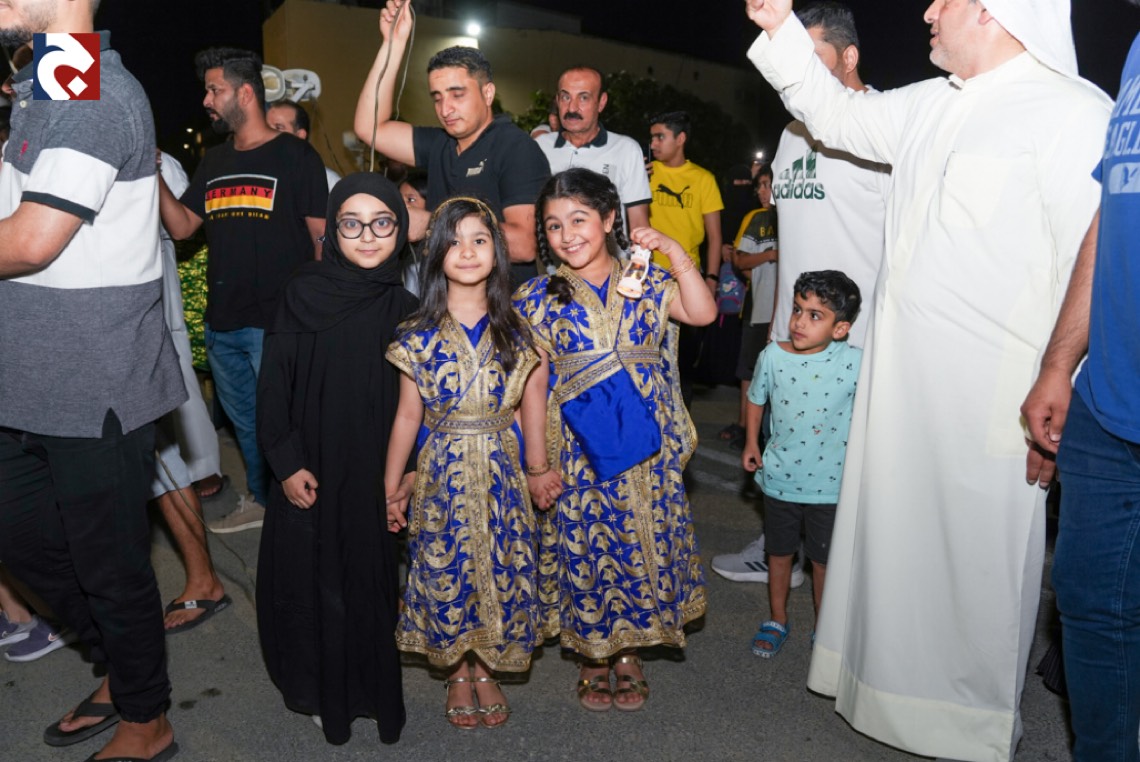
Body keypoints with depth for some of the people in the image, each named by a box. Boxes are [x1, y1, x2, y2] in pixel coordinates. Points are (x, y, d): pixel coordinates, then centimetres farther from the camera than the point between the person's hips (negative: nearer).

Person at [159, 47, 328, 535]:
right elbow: (181, 227, 11)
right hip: (222, 321, 7)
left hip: (278, 323, -6)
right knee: (244, 421, 18)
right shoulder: (214, 162, 15)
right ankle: (258, 501, 34)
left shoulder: (295, 155, -3)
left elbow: (322, 236, -6)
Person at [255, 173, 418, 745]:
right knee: (318, 580, 8)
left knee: (377, 581, 10)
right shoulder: (303, 294, -5)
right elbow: (274, 385, -3)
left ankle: (378, 690, 30)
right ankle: (323, 691, 29)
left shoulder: (409, 305, -1)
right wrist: (286, 463, -8)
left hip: (384, 477, 1)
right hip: (314, 475, -1)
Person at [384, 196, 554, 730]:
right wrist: (390, 488, 2)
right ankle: (457, 675, 31)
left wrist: (541, 473, -5)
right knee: (446, 570, 9)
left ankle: (487, 670, 31)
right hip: (442, 473, 0)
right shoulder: (419, 336, -4)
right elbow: (408, 415, 0)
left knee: (501, 569, 8)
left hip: (502, 472, 0)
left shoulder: (517, 331, -3)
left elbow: (535, 409, -2)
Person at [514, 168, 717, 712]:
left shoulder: (647, 282, 2)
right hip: (580, 454, -1)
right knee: (586, 548, 8)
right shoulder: (539, 299, 0)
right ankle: (593, 657, 29)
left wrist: (674, 253, -17)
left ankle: (630, 651, 31)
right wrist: (540, 461, -6)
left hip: (647, 449, 1)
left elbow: (703, 314, -13)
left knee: (644, 541, 10)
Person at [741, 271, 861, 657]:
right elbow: (756, 398, 8)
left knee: (823, 560, 14)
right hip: (781, 477, 2)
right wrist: (751, 443, 6)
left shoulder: (854, 362, -15)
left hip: (829, 483, -2)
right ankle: (777, 620, 39)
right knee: (779, 553, 19)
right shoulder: (773, 356, -9)